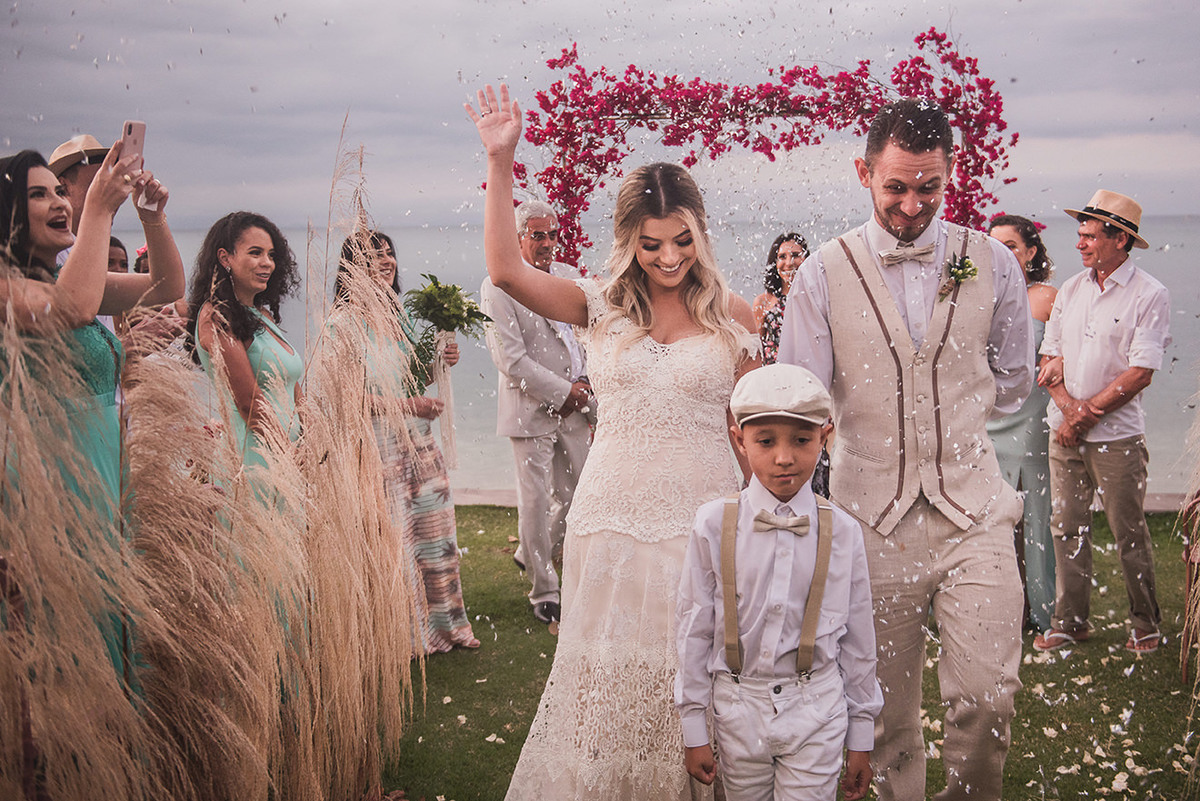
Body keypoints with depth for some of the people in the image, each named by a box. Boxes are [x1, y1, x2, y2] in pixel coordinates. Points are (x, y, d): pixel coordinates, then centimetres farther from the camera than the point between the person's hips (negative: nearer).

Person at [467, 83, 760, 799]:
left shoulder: (732, 315, 2)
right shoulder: (602, 306, 3)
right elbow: (507, 270, -11)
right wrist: (501, 161, -15)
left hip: (703, 519, -1)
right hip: (613, 520, 1)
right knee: (607, 673, 11)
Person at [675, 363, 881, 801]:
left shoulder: (842, 532, -7)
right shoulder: (714, 524, -9)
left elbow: (858, 638, 2)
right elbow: (693, 629, -2)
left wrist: (861, 739, 7)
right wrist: (693, 729, 1)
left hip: (816, 711, 0)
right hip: (737, 706, 0)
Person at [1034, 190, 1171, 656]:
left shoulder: (1149, 295, -7)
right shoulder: (1070, 290, 10)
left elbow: (1140, 373, -13)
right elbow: (1050, 356, 8)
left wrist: (1086, 415, -12)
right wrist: (1068, 405, -10)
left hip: (1117, 436, -5)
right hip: (1064, 431, 5)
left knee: (1129, 534, 2)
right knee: (1068, 528, 8)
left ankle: (1145, 625, 18)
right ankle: (1069, 621, 18)